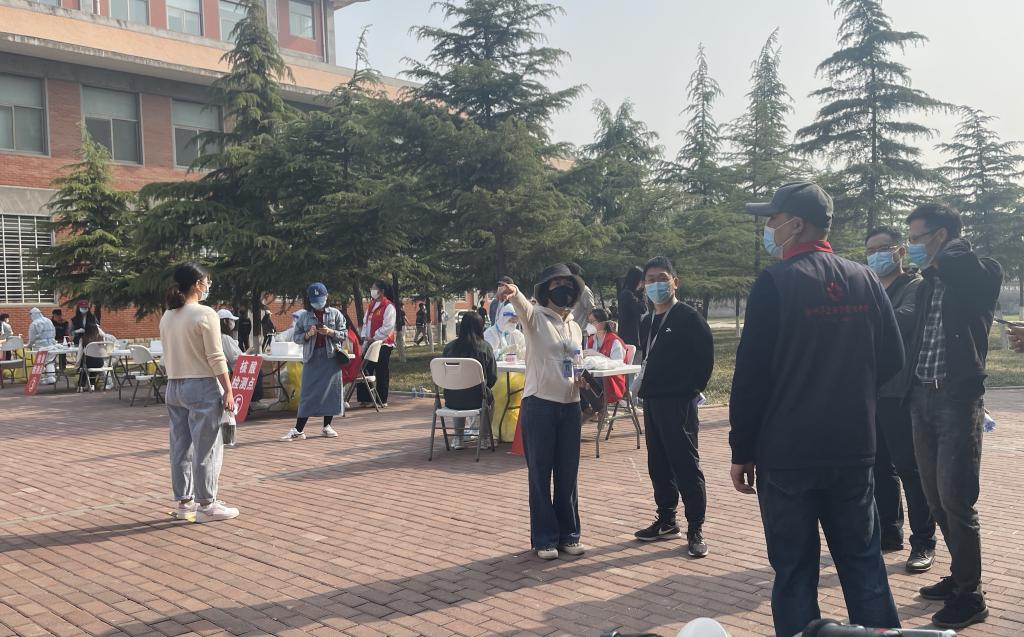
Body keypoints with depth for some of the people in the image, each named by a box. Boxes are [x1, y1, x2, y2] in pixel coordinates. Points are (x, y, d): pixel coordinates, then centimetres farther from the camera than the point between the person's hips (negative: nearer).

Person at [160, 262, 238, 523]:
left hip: (174, 387, 8)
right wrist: (228, 391, -10)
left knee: (181, 446, 11)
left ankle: (184, 503, 19)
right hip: (202, 387, -7)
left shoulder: (167, 317, 10)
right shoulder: (205, 314, -12)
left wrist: (176, 379, 18)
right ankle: (206, 504, 6)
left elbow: (168, 356, 12)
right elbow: (216, 358, -14)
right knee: (206, 448, 1)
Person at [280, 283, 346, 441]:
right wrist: (308, 335, -11)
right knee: (308, 393, -4)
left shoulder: (335, 313, 5)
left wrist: (330, 332, -13)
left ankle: (326, 426, 13)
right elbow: (296, 337, 8)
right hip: (312, 358, 0)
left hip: (331, 357, 0)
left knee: (331, 391, 1)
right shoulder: (304, 316, 7)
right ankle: (298, 430, -5)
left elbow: (344, 333, 4)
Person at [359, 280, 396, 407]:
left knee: (382, 373, -1)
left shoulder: (389, 306, -11)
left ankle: (382, 400, 7)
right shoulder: (371, 305, 15)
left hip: (383, 344, -8)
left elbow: (388, 327, -17)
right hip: (369, 343, 8)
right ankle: (365, 399, 15)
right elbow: (366, 322, 20)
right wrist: (365, 337, 5)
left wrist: (374, 338, -16)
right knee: (365, 371, 7)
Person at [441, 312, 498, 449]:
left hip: (452, 401, 2)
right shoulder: (485, 347, -7)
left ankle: (458, 439, 34)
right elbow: (492, 377, -5)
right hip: (476, 399, -2)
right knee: (489, 398, 31)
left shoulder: (449, 347, -1)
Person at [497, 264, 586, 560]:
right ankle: (545, 538, 13)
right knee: (540, 475, 2)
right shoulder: (536, 317, -5)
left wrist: (582, 380, 1)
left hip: (570, 406, 6)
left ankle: (568, 534, 24)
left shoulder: (576, 328, 14)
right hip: (539, 405, -5)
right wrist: (513, 293, -53)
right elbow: (523, 307, -30)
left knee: (568, 475, 11)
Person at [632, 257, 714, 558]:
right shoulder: (647, 322, 14)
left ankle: (695, 530, 4)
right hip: (652, 403, 8)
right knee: (658, 466, 14)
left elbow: (705, 358, -11)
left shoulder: (689, 318, -9)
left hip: (679, 404, -8)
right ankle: (666, 521, 26)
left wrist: (691, 390, -9)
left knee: (686, 467, -3)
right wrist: (645, 386, 12)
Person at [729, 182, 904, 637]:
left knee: (795, 571, 5)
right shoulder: (865, 280, 3)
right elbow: (891, 360, 8)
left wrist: (742, 452, -5)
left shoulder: (775, 282, -12)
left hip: (788, 452, -5)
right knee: (864, 562, 15)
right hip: (855, 450, 5)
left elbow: (750, 374, -13)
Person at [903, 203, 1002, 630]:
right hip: (923, 397, 7)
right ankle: (960, 576, 27)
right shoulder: (928, 283, 14)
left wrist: (935, 259, -11)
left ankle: (970, 596, 5)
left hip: (958, 397, -7)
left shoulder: (982, 273, -5)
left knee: (955, 499, -7)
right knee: (936, 498, 12)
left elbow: (956, 262, -28)